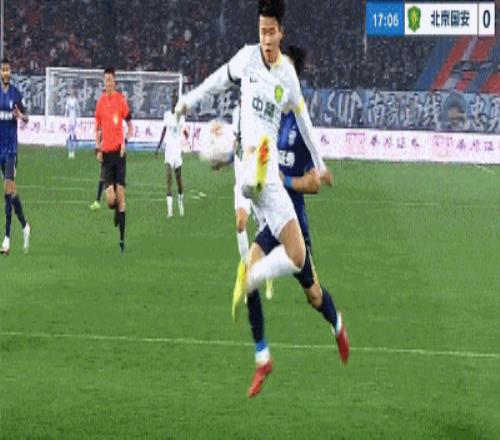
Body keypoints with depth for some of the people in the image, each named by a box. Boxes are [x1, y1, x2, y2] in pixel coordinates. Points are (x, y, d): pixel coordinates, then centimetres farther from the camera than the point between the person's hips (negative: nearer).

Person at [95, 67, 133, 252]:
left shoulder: (121, 100, 0)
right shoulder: (101, 102, 8)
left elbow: (130, 124, 6)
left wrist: (125, 141, -10)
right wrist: (98, 148, 4)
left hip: (119, 152, -2)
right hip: (106, 153, 2)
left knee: (120, 195, -2)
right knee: (110, 199, -10)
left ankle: (122, 237, 4)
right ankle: (116, 210, 26)